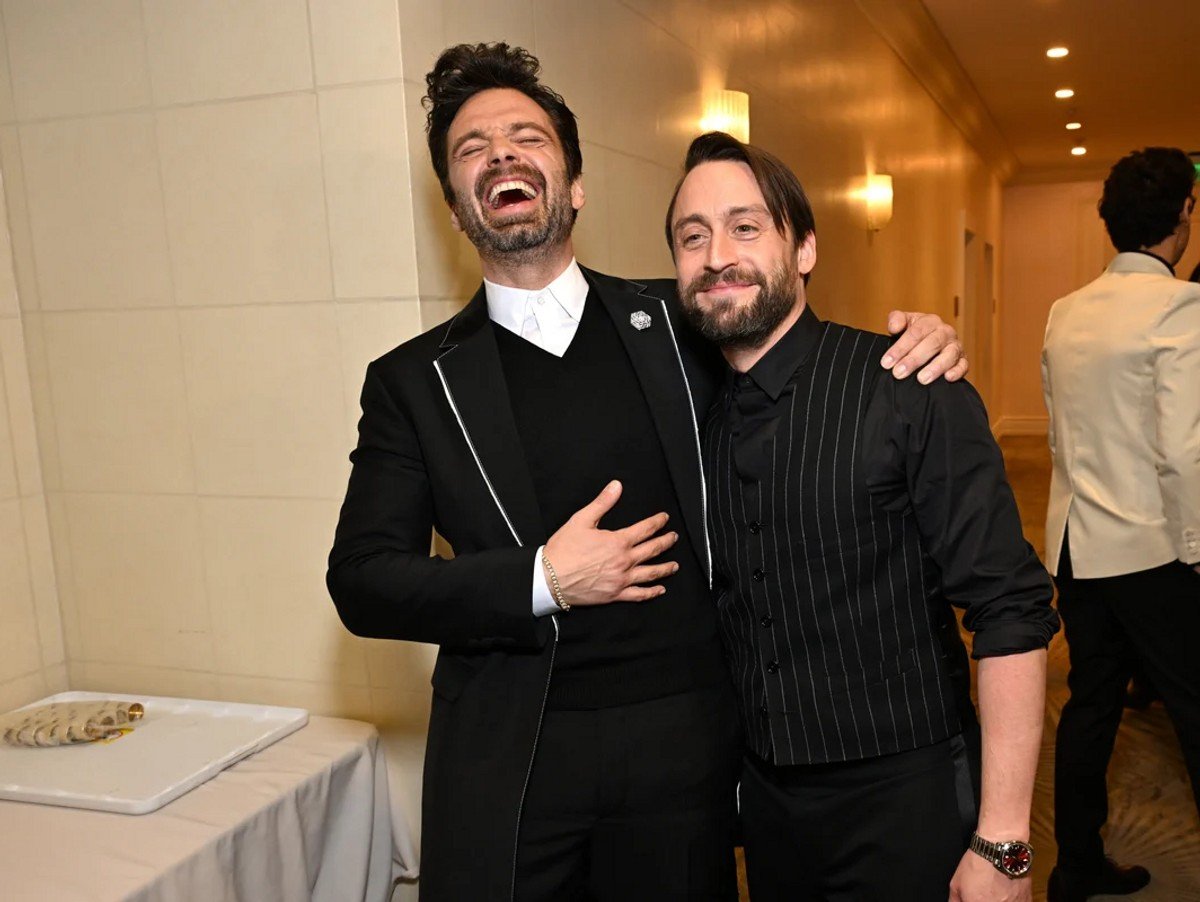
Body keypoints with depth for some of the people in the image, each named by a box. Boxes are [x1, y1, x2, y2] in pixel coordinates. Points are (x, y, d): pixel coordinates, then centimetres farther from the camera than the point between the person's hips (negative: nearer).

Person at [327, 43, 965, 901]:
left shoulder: (680, 324, 3)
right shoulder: (413, 381, 0)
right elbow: (362, 581, -3)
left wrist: (914, 345, -4)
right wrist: (542, 580, -15)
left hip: (684, 736, 1)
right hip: (506, 759, 0)